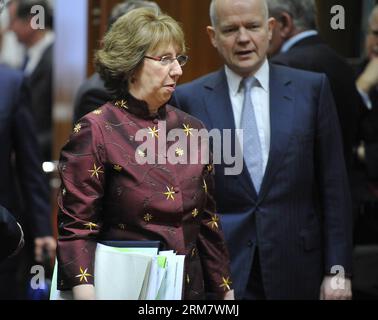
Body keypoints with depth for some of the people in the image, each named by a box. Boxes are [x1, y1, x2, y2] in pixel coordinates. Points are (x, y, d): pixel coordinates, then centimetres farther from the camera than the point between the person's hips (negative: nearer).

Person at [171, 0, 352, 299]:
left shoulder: (312, 88, 3)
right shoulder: (189, 99, 2)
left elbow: (334, 187, 2)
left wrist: (337, 269, -2)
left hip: (296, 271, 0)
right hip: (218, 272, 0)